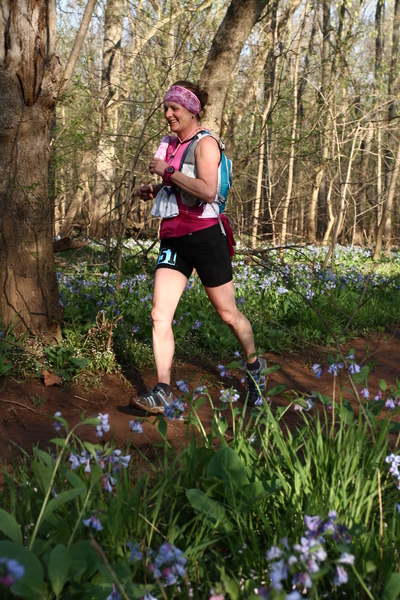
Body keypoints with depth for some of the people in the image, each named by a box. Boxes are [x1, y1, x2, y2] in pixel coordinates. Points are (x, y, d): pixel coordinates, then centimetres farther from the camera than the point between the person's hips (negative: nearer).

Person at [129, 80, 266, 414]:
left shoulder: (206, 143, -9)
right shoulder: (171, 143, 14)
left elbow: (207, 190, -25)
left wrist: (167, 171, -18)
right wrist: (154, 191, 10)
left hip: (205, 236, -7)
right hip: (173, 238, 7)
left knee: (229, 314, 8)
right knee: (160, 315, -7)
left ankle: (255, 366, 33)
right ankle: (162, 392, -5)